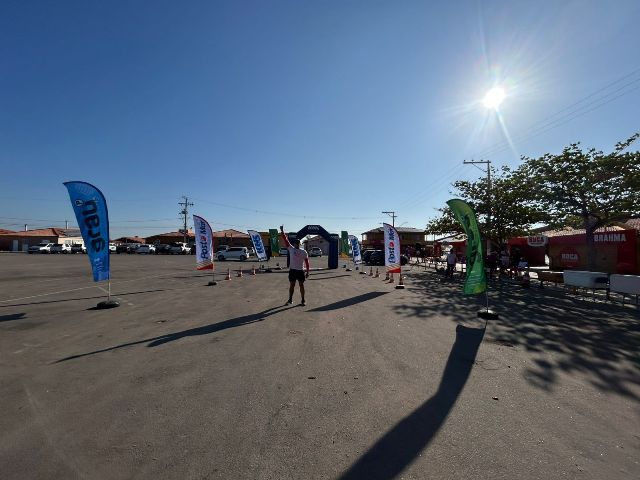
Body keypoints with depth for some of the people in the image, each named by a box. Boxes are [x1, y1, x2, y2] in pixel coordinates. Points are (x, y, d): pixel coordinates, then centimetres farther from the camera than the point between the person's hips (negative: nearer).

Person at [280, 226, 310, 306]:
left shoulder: (304, 252, 0)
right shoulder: (291, 249, 1)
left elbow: (306, 262, 2)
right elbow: (285, 240, -4)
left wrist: (307, 272, -2)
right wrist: (282, 231, -11)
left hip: (300, 271, -1)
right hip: (292, 270, 1)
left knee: (301, 285, 3)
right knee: (292, 285, 9)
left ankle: (303, 300, 11)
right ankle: (290, 299, 21)